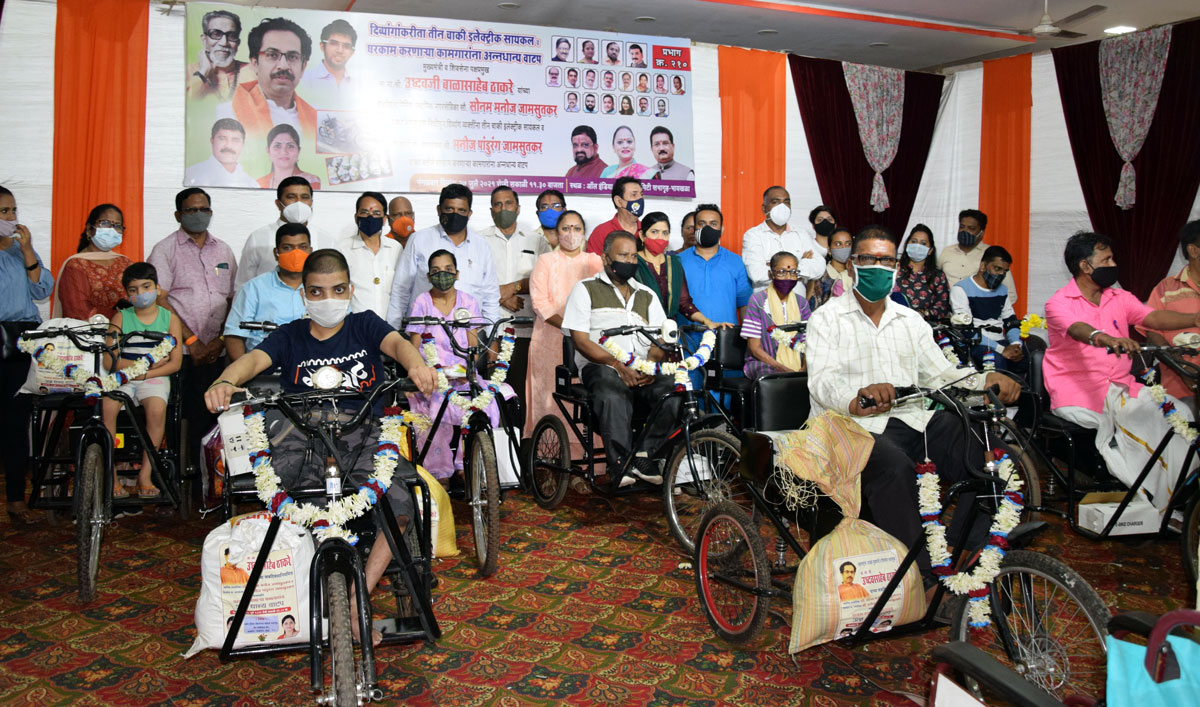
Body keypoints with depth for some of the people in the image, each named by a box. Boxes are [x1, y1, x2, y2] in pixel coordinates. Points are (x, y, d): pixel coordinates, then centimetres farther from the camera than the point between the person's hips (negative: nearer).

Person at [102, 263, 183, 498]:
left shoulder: (170, 319, 7)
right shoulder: (120, 318, 7)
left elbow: (175, 362, 0)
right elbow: (110, 361, -3)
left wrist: (144, 372, -14)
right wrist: (152, 362, -9)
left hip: (155, 378, -1)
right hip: (122, 379, 1)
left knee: (157, 408, -32)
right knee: (107, 406, -29)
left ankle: (145, 474, -21)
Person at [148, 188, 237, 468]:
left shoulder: (223, 250, 17)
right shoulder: (165, 250, 5)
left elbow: (234, 299, 14)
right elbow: (159, 300, -3)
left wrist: (221, 340, 0)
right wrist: (191, 340, -9)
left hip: (216, 351, 3)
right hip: (180, 350, -3)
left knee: (212, 412, -3)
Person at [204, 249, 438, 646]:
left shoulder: (364, 325, 13)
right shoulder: (290, 337, 14)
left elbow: (396, 343, -8)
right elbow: (254, 359, -5)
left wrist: (416, 365, -34)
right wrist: (225, 382, -30)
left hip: (364, 437, 0)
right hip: (305, 440, 1)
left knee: (399, 501, -27)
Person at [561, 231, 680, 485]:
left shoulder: (647, 296, 25)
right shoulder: (585, 289, 12)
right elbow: (581, 340, -1)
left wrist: (651, 363, -9)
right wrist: (618, 365, -14)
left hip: (643, 371, 4)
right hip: (600, 367, -4)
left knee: (674, 390, -27)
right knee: (613, 395, -38)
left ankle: (644, 454, -17)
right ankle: (621, 463, -29)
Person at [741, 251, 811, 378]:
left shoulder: (801, 303, 12)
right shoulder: (758, 301, -2)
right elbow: (754, 347, -6)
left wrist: (804, 368, -14)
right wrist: (782, 368, -17)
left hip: (796, 365, 5)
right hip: (763, 364, -4)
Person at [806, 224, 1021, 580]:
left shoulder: (911, 320, 25)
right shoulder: (827, 318, 7)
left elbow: (939, 374, 15)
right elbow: (822, 380, -10)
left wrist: (987, 379, -6)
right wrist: (857, 400, -33)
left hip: (912, 418, 5)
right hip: (855, 424, -5)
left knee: (983, 450, -22)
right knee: (894, 464, -37)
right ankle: (918, 577, -28)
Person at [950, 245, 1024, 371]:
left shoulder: (1002, 289, 21)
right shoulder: (961, 289, -2)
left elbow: (1011, 322, 17)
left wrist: (1016, 344, -7)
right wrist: (1000, 349, -20)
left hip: (1001, 342, 6)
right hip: (976, 345, -6)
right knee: (996, 359, -37)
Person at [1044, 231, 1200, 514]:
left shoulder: (1120, 298, 15)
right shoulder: (1059, 303, -5)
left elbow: (1153, 318, 1)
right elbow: (1078, 329, -25)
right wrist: (1107, 339, -46)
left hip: (1120, 388, 6)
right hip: (1077, 393, -5)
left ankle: (1172, 501, -10)